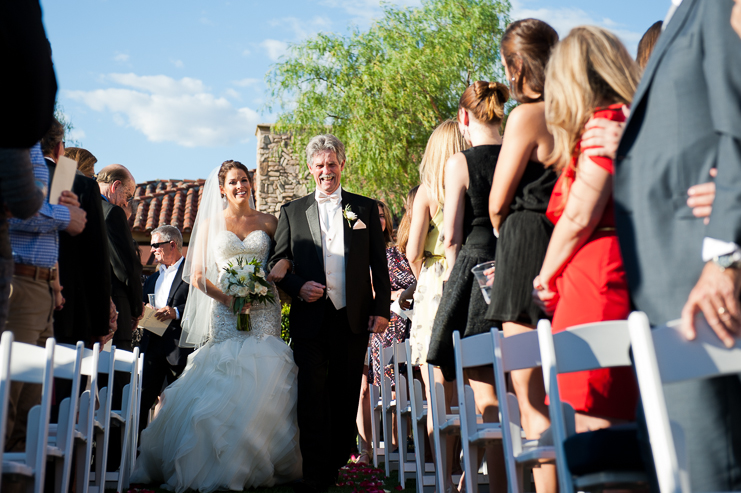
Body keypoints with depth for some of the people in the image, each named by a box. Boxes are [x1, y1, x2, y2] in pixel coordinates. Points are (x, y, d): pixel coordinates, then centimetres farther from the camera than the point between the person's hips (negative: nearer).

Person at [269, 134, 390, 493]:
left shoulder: (366, 208, 10)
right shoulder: (292, 211, 11)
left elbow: (379, 265, 8)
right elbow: (278, 263, 9)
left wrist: (382, 309, 0)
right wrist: (298, 286, -10)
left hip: (353, 318, 1)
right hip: (310, 318, 0)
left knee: (346, 396, 8)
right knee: (312, 396, -2)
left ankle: (337, 462, 22)